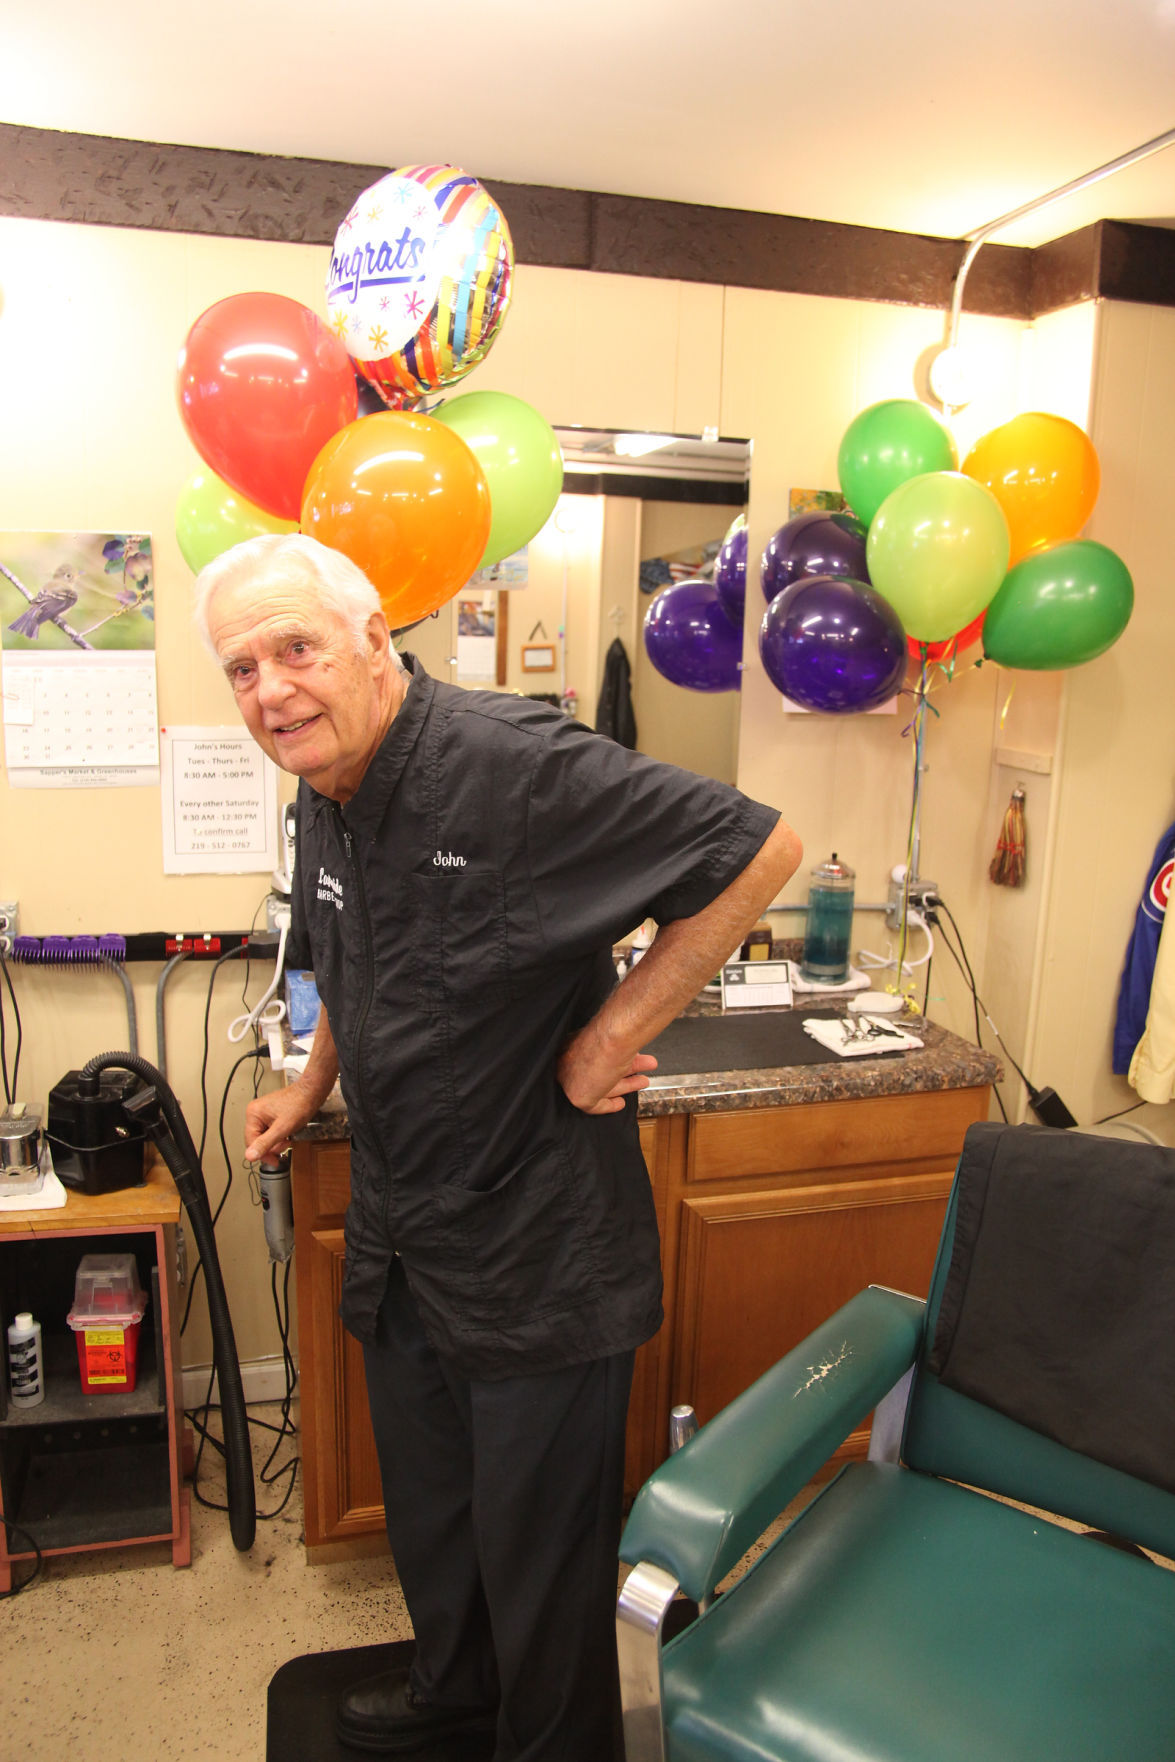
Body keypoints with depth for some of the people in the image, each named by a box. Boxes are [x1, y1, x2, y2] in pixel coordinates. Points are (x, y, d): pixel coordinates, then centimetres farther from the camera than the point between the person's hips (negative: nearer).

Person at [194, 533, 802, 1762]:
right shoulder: (325, 802, 1)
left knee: (539, 1546, 14)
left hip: (536, 1254, -8)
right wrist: (311, 1088, 19)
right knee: (426, 1508, 28)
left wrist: (607, 1040, -23)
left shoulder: (512, 764, -27)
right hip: (398, 1240, 8)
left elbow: (760, 850, -27)